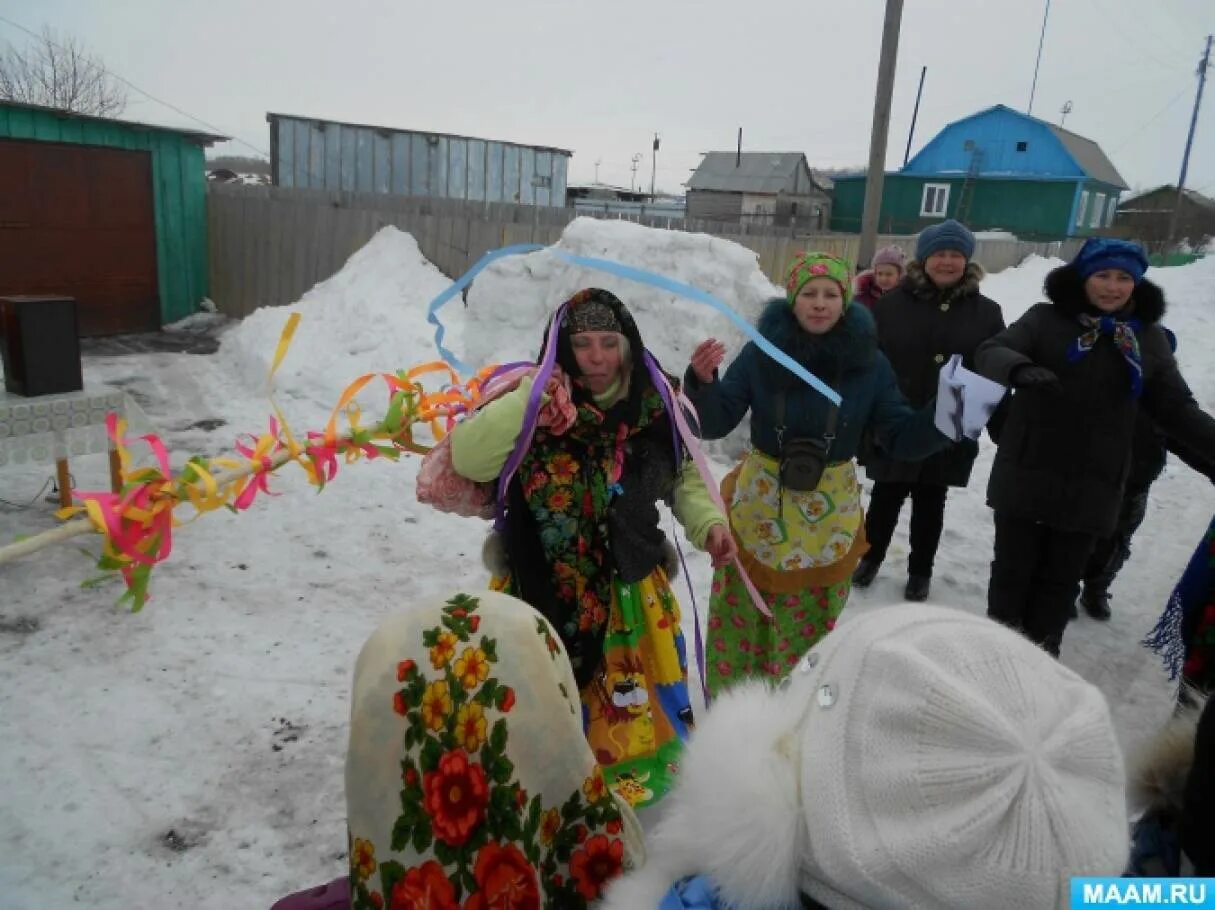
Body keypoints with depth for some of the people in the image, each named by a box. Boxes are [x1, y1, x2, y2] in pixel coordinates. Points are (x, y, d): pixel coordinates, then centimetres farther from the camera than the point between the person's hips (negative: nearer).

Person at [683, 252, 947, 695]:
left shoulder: (868, 362, -7)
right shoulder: (762, 352, -10)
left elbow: (903, 439, -3)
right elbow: (715, 424, -11)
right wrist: (702, 382, -30)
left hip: (830, 516, 1)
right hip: (758, 506, -1)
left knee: (808, 625, 16)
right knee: (740, 619, 13)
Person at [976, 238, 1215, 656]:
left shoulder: (1149, 337, 5)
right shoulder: (1045, 319, -3)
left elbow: (1178, 409, 6)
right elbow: (990, 351, -16)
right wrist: (1021, 370, -39)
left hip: (1093, 487, 2)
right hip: (1027, 475, -2)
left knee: (1061, 579, 15)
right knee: (1013, 569, 10)